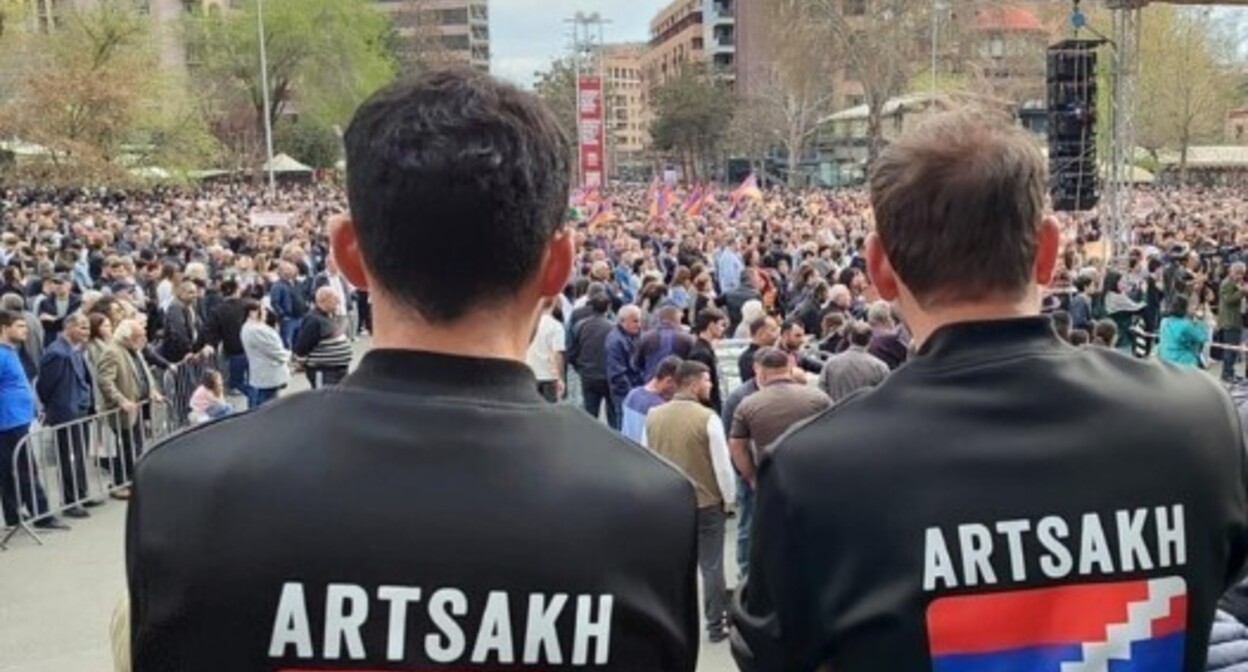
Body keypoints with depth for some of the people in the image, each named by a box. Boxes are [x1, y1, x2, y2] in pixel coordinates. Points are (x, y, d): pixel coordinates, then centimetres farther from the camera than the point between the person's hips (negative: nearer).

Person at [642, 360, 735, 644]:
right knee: (711, 566, 9)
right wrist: (729, 499, 0)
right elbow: (722, 465, -15)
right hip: (706, 503, -4)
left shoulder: (653, 416, -3)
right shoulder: (708, 418, -19)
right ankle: (716, 626, 17)